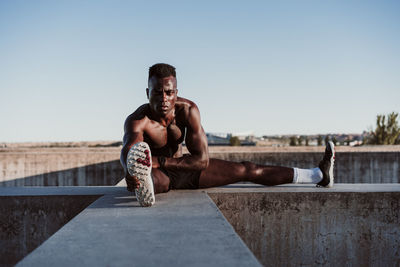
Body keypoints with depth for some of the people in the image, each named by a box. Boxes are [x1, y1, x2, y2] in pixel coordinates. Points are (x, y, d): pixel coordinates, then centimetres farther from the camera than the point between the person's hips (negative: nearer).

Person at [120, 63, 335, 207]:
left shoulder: (187, 110, -18)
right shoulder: (137, 121, -28)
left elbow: (202, 160, -22)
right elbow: (127, 150, -50)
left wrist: (160, 161, -35)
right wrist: (131, 170, -75)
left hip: (182, 169, 3)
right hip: (158, 174, -2)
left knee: (247, 170, 3)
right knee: (150, 178, -42)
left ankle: (318, 175, 12)